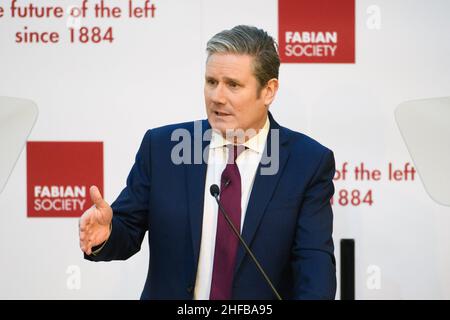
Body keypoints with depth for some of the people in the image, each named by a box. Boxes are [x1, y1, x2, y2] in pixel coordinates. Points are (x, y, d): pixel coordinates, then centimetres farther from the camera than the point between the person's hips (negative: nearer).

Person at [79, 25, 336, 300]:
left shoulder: (309, 162, -10)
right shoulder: (160, 146, -5)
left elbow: (314, 259, -16)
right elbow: (128, 231, -2)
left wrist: (313, 295, -35)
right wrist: (107, 232, -24)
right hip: (168, 292, 1)